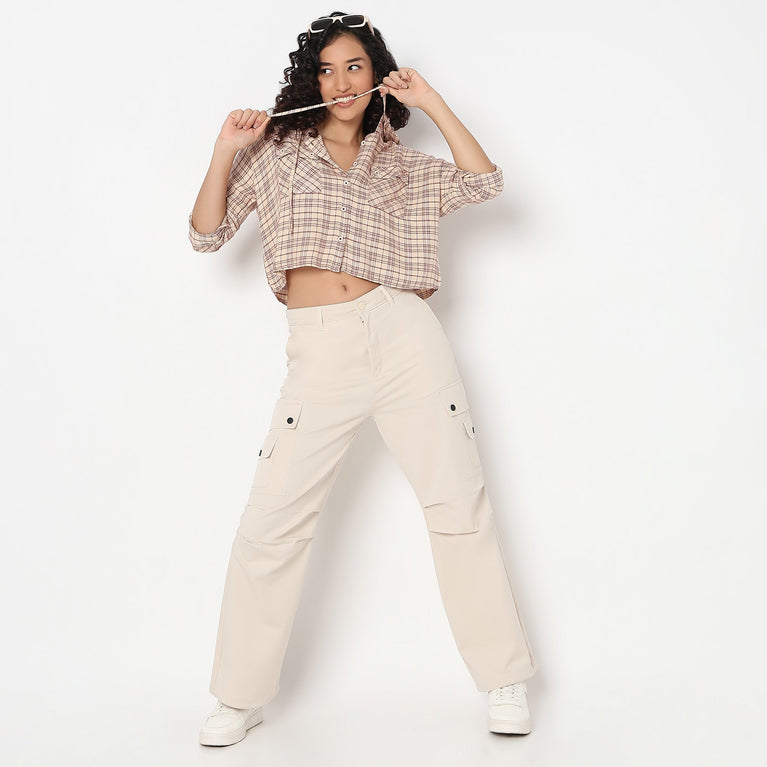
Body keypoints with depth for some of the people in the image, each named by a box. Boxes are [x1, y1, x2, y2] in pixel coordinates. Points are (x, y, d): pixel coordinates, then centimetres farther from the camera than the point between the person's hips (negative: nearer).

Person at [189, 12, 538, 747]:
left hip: (404, 336, 1)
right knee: (270, 521, -4)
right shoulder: (276, 151, 14)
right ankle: (240, 698, 11)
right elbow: (207, 233, 12)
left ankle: (503, 681, 15)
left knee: (459, 505, 1)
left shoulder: (402, 165, 15)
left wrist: (430, 102, 2)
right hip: (319, 351, 0)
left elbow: (485, 182, 1)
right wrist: (225, 150, 2)